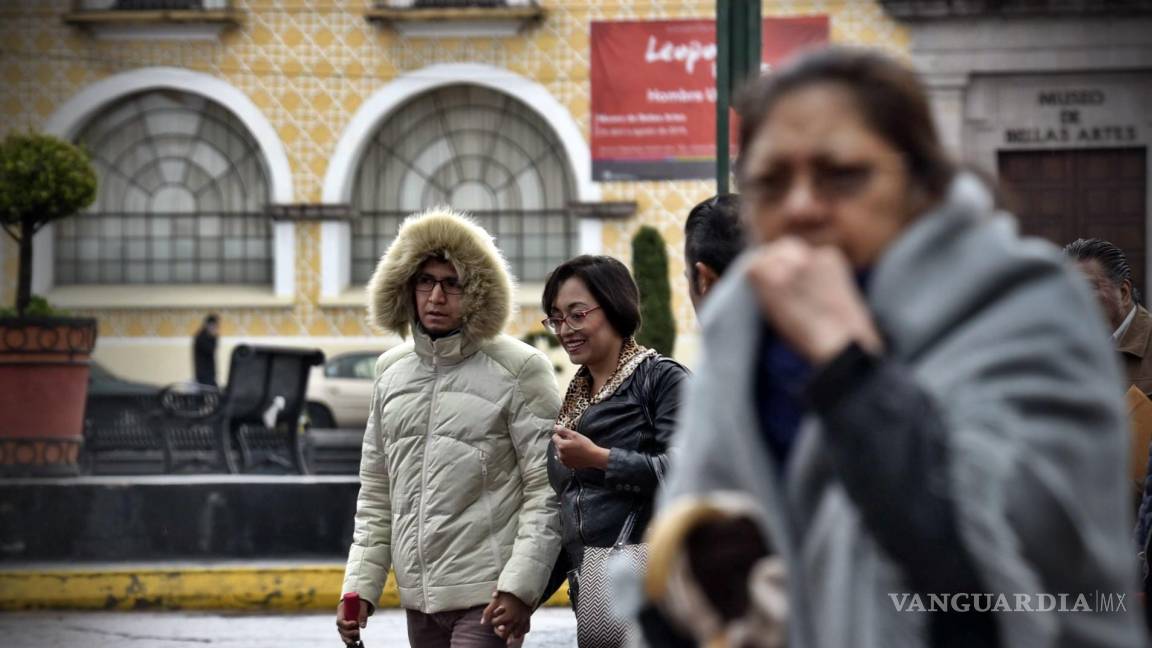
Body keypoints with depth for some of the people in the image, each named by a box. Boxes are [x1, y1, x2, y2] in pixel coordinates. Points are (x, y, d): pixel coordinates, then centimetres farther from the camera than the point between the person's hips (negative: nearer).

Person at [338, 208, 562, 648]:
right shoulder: (391, 371, 14)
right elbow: (376, 494, 19)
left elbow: (548, 491, -8)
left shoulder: (518, 371, -4)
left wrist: (519, 586, -16)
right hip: (419, 596, 6)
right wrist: (360, 585, 10)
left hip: (486, 596, -6)